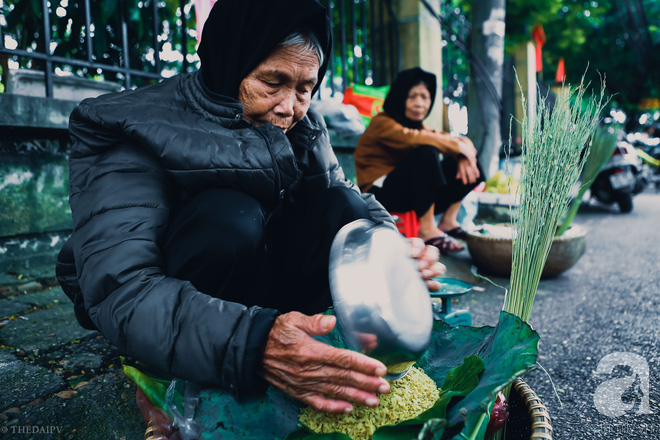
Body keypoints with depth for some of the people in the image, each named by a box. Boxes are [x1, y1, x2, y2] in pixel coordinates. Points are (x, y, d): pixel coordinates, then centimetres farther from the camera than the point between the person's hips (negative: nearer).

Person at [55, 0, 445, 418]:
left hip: (256, 281, 5)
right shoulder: (142, 130, -23)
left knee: (341, 205, -15)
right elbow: (119, 290, -35)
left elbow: (357, 205, -3)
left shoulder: (305, 130, -3)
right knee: (229, 216, -34)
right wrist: (250, 345, -51)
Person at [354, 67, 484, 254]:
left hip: (419, 195, 8)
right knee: (426, 153, -31)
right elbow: (411, 139, -31)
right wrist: (458, 147, -23)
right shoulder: (383, 123, -10)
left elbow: (461, 140, 8)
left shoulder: (417, 125, 14)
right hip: (381, 193, -8)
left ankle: (448, 221, 0)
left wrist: (464, 156, -16)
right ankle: (427, 230, -25)